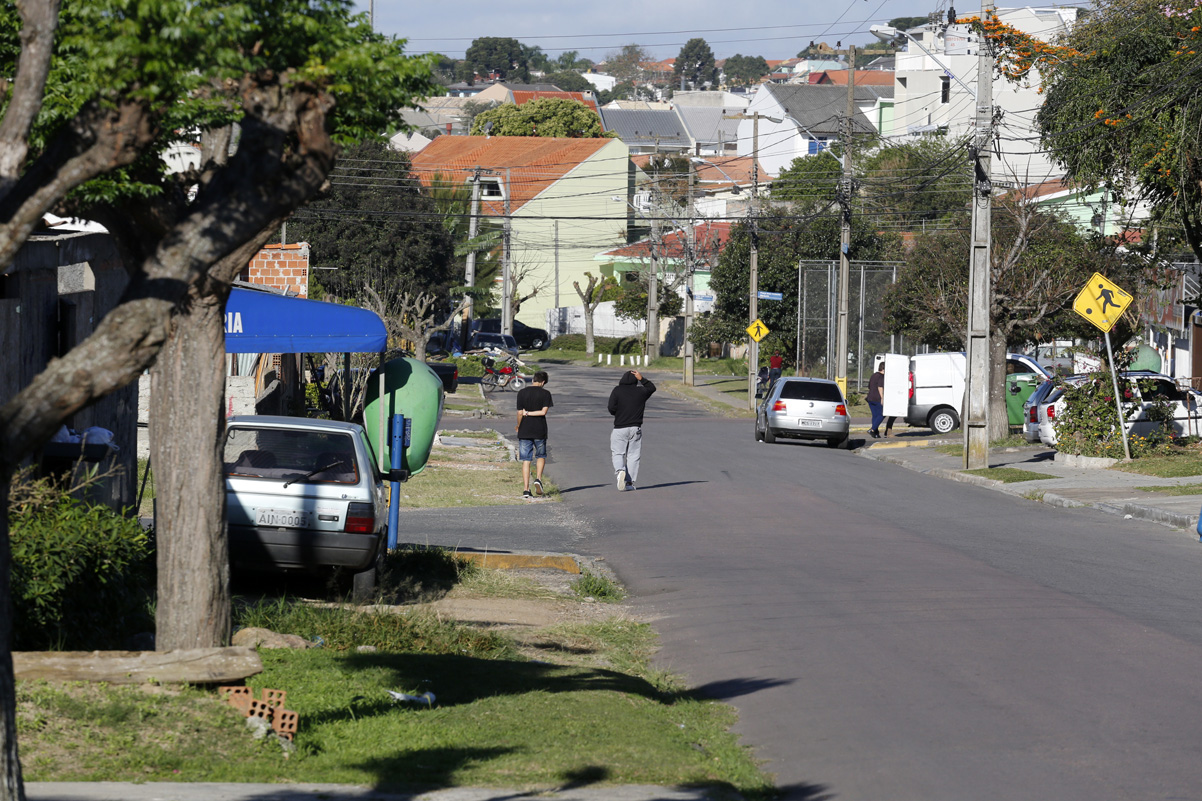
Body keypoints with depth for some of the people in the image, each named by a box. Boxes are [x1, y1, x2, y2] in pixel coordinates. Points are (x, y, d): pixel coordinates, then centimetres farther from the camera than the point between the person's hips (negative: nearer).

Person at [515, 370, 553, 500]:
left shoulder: (522, 393, -1)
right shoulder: (545, 394, -4)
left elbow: (520, 413, -3)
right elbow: (544, 411, -12)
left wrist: (519, 427, 12)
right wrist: (530, 413, -2)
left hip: (525, 431, 1)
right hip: (539, 430, -1)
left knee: (526, 460, 3)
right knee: (541, 456, 21)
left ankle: (526, 490, -2)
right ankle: (538, 478, -1)